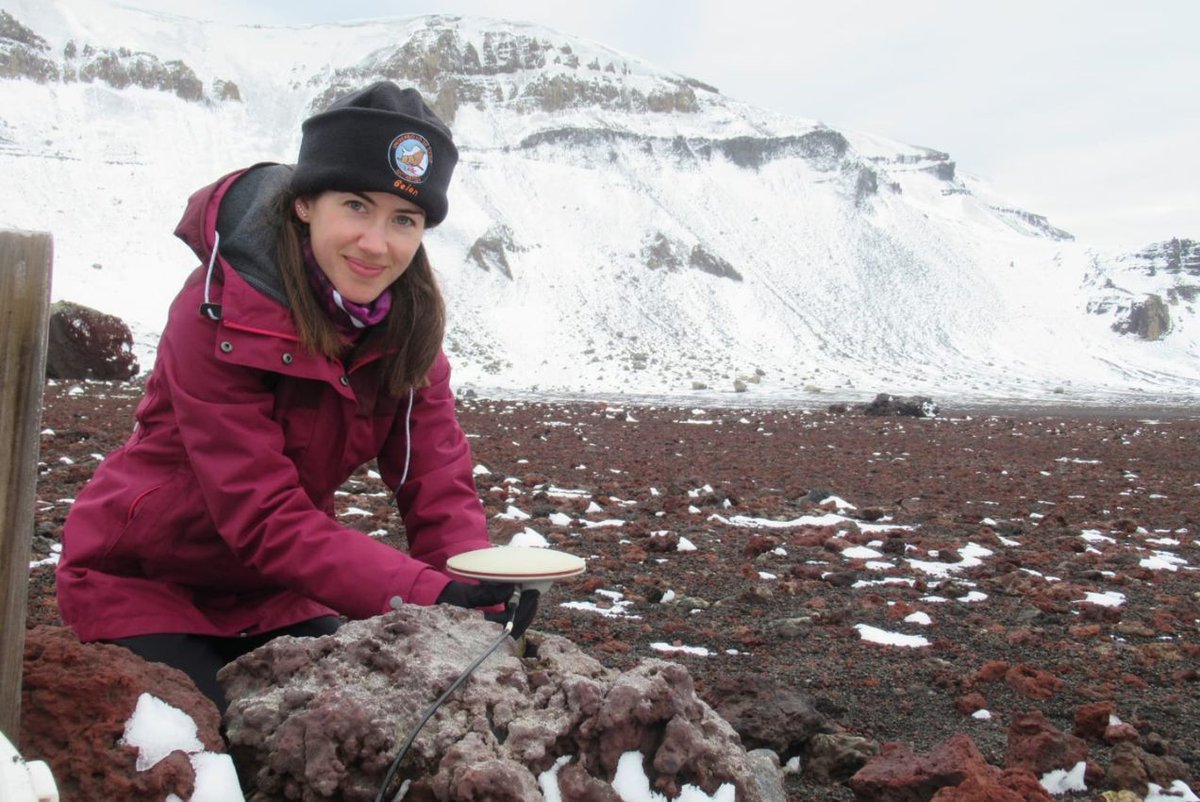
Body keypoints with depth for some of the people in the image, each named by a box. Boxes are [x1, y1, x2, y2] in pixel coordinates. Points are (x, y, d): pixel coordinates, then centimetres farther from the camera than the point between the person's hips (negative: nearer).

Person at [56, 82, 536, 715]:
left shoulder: (407, 317, -9)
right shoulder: (220, 316, -27)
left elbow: (438, 486, -13)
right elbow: (265, 518, -32)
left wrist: (482, 601, -32)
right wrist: (429, 596, -42)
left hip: (272, 592, 5)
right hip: (143, 585, -5)